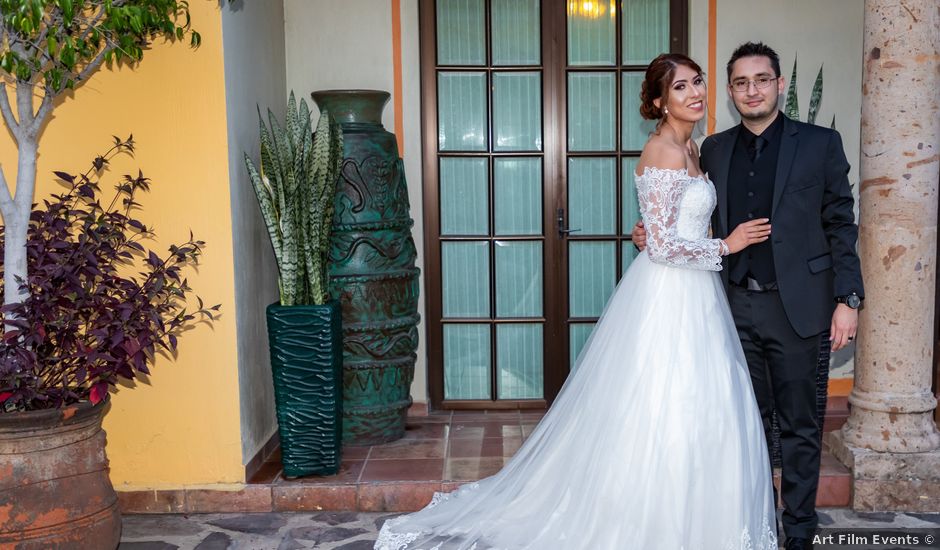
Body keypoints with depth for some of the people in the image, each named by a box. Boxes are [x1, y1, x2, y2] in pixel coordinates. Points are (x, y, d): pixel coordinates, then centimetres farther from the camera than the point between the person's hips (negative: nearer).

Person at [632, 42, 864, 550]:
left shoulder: (819, 143, -1)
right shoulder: (714, 150, 8)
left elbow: (841, 226, -2)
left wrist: (848, 300, -8)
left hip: (796, 305, -3)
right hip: (736, 304, 3)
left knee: (798, 424, 7)